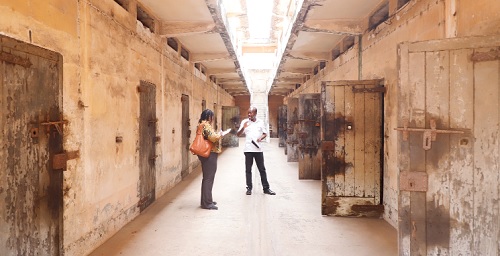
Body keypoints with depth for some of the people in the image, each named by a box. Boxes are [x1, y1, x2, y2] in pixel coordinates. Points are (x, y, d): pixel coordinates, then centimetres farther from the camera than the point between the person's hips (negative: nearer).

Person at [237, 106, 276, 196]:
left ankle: (266, 188, 12)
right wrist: (243, 127, -20)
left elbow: (265, 133, 12)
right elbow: (238, 134, -1)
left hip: (258, 149, 1)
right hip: (248, 149, -1)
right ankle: (249, 188, 14)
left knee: (262, 169, 5)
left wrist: (261, 138, -9)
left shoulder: (260, 122, 6)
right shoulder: (244, 122, 2)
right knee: (248, 169, 4)